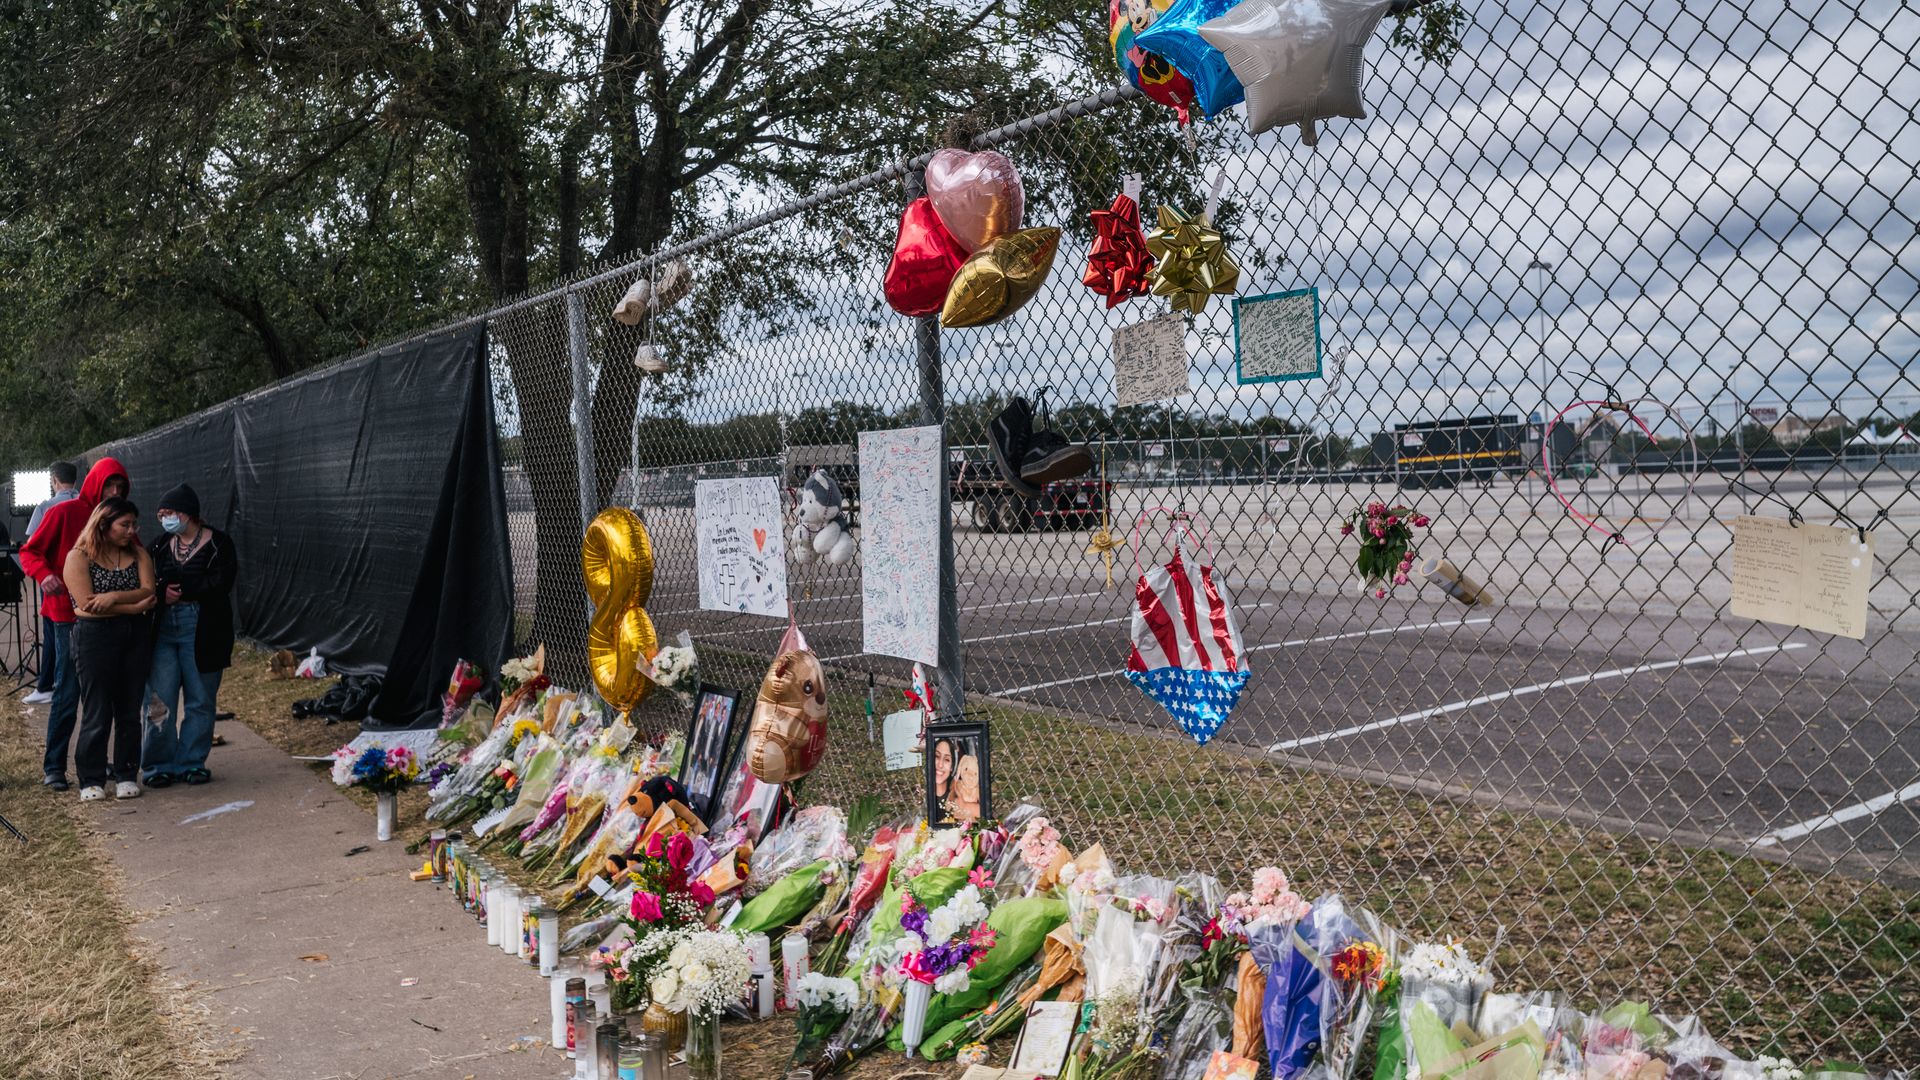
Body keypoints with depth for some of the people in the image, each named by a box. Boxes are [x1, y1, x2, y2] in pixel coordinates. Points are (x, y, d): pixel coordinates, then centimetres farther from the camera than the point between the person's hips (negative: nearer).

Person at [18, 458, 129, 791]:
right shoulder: (64, 513, -5)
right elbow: (29, 552, -3)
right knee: (67, 694, -4)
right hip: (70, 616, -5)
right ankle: (53, 766, 5)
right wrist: (45, 575, -23)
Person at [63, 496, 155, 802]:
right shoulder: (79, 557, -2)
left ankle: (126, 775, 16)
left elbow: (149, 592, -4)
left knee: (129, 710, 7)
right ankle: (91, 780, 9)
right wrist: (136, 605, -10)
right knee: (97, 713, 0)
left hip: (136, 636, 4)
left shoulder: (138, 554, 10)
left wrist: (114, 597, -19)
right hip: (95, 636, -4)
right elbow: (87, 604, -12)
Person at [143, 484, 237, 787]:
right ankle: (159, 764, 10)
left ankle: (191, 762, 16)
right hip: (161, 629, 3)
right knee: (160, 702, 1)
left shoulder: (218, 544, -1)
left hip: (202, 633, -3)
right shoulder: (159, 546, 12)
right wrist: (162, 594, -14)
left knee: (200, 702, 5)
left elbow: (220, 584, -13)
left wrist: (181, 590, -13)